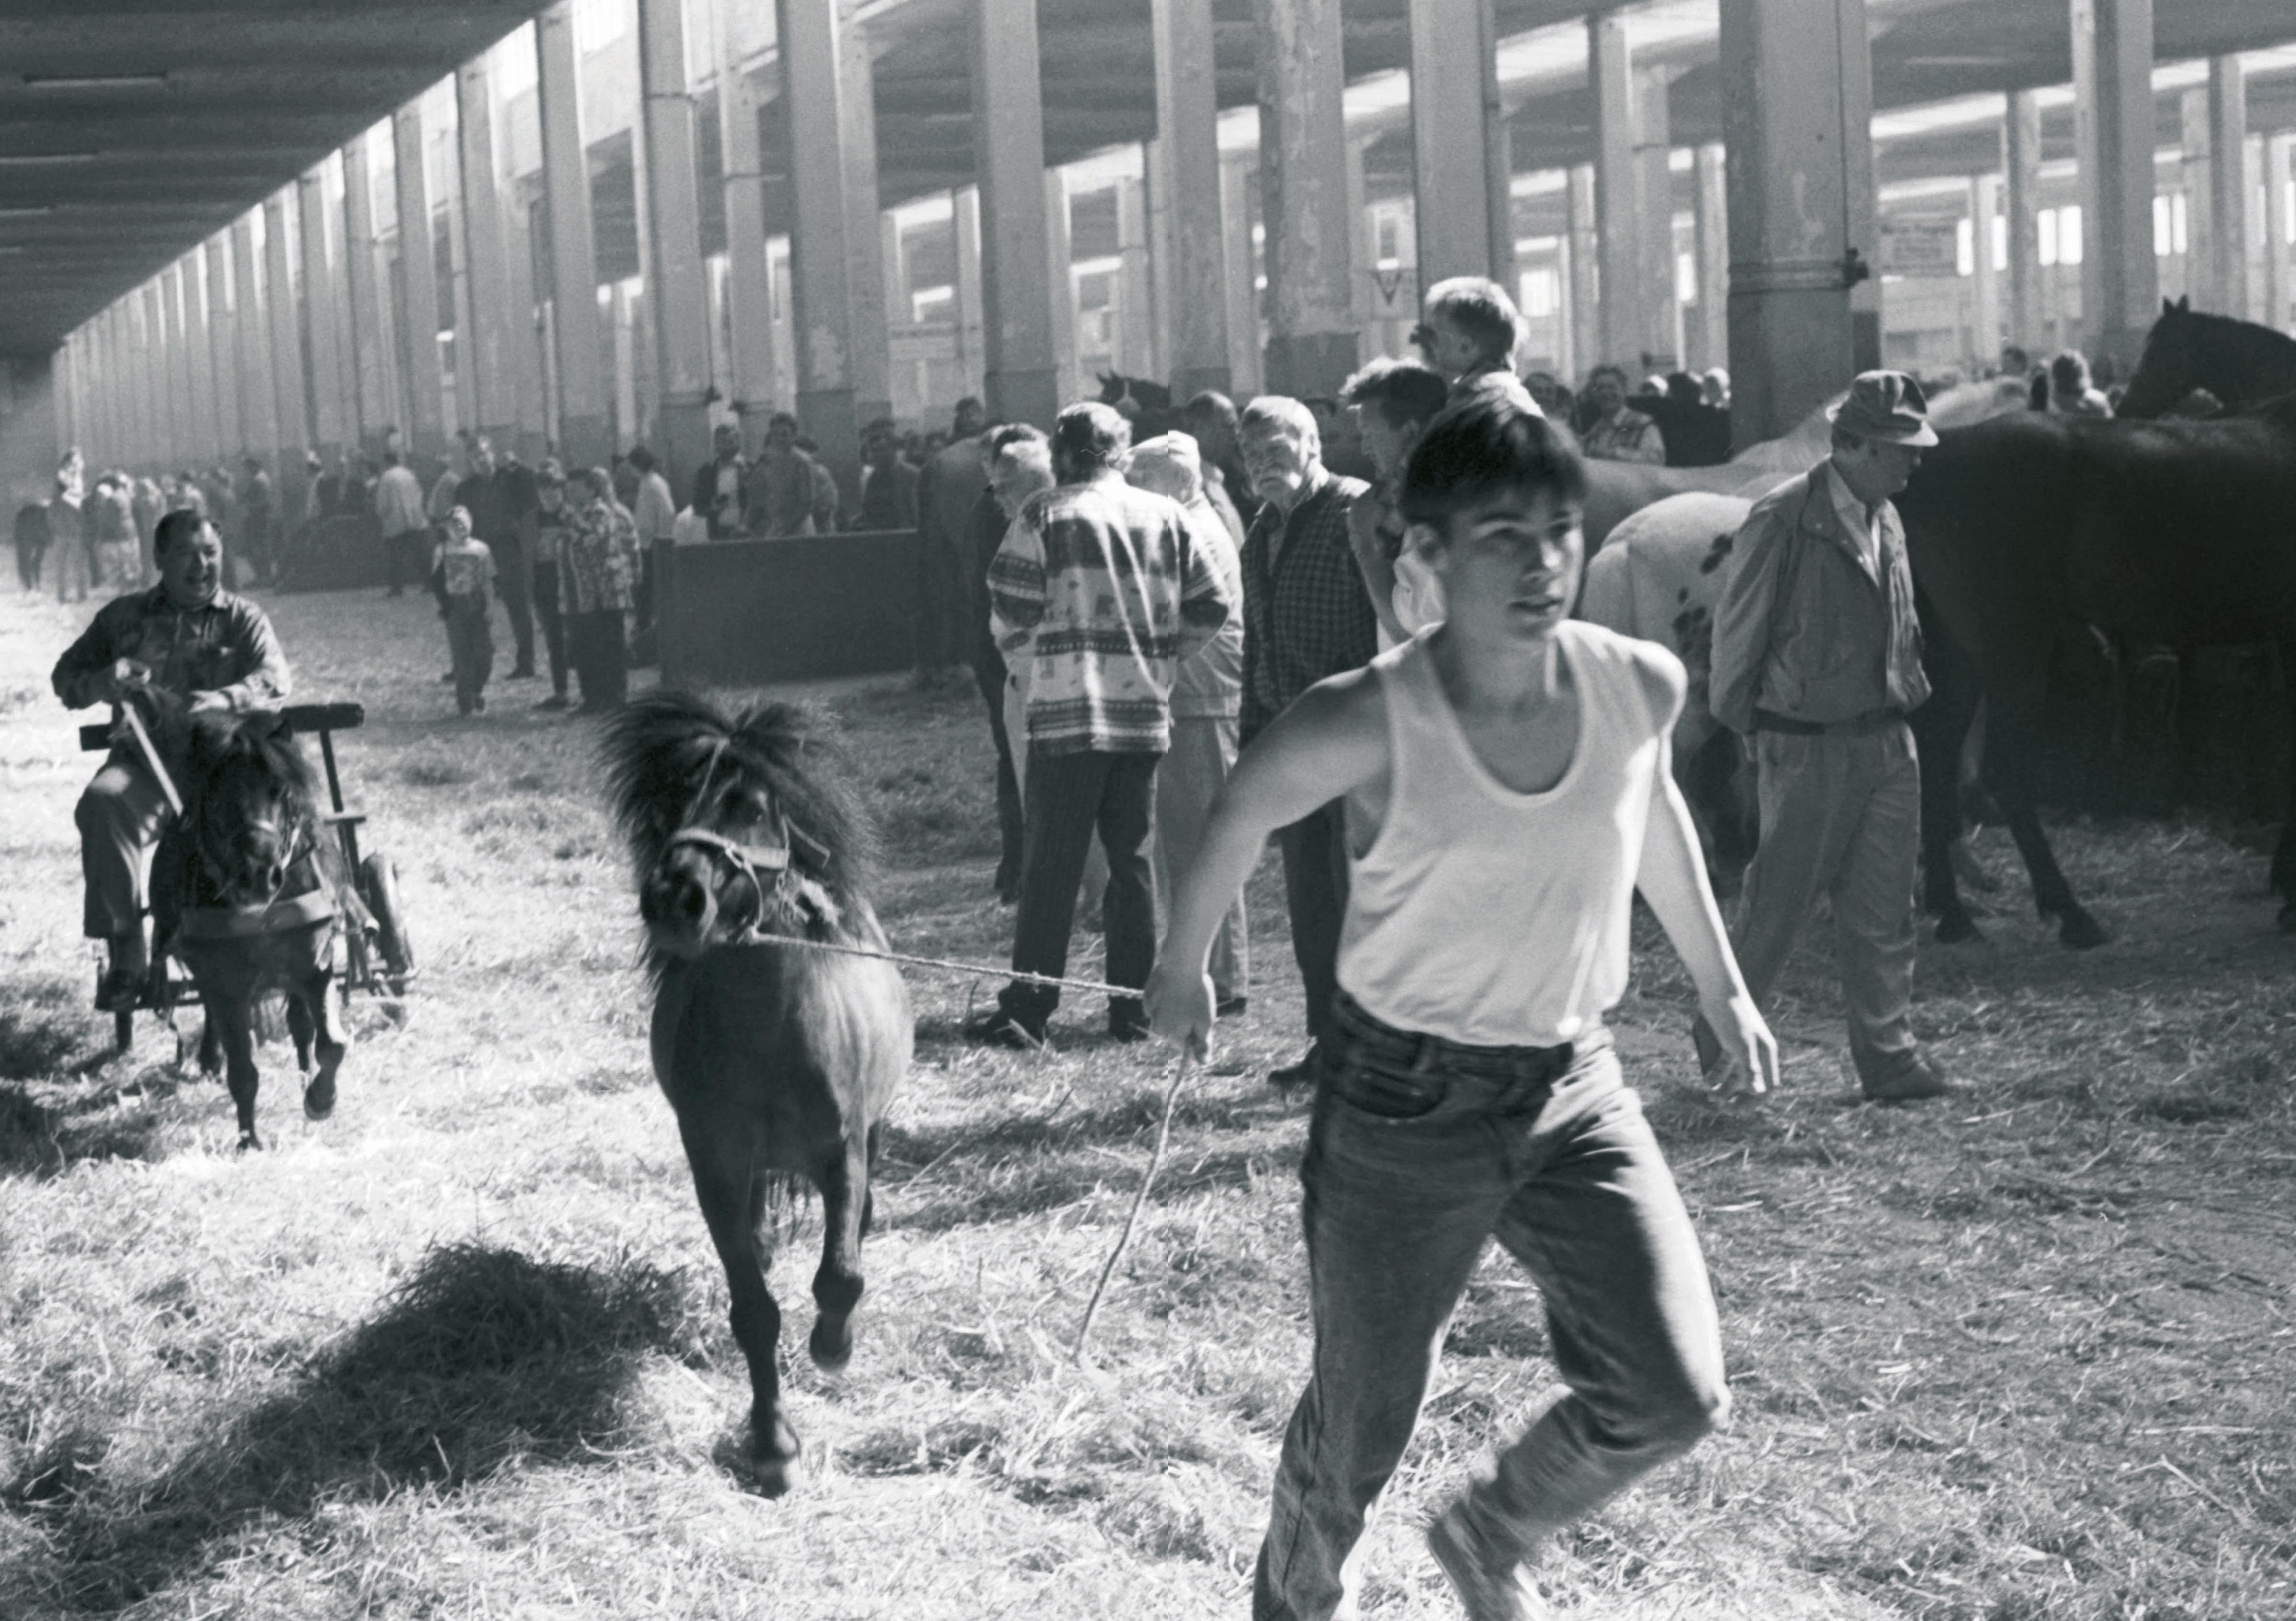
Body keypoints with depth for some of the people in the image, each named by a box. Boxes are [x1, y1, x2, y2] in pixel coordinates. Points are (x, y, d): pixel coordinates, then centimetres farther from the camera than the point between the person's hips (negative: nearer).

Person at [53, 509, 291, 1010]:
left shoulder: (243, 619, 14)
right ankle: (127, 948, -30)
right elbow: (67, 676, 18)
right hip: (145, 758, 1)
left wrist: (205, 704, -22)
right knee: (103, 802, -34)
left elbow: (274, 682, -3)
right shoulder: (124, 616, 18)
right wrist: (105, 682, -7)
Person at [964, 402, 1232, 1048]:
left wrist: (1025, 655, 11)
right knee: (1133, 860, 11)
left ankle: (1027, 1010, 2)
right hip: (1145, 712, 3)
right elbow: (1212, 606, 6)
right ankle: (1134, 1006, 12)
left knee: (1052, 865, 1)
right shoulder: (1164, 516, 6)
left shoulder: (1045, 516, -4)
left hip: (1066, 711, -3)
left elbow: (1011, 608, -8)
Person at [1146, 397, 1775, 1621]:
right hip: (1406, 1108, -3)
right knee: (1361, 1424, 9)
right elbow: (1238, 820, -2)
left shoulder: (1639, 686, -9)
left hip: (1576, 1094, 4)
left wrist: (1723, 988, 21)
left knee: (1674, 1397, -7)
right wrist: (1181, 967, 13)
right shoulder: (1363, 727, -22)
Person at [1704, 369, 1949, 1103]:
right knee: (1780, 899, 1)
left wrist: (1906, 697, 16)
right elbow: (1739, 628, -7)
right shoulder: (1783, 520, -13)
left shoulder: (1886, 520, 11)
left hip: (1886, 739, 7)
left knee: (1884, 906, 6)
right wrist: (1743, 721, -1)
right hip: (1808, 746, -7)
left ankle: (1889, 1056, 10)